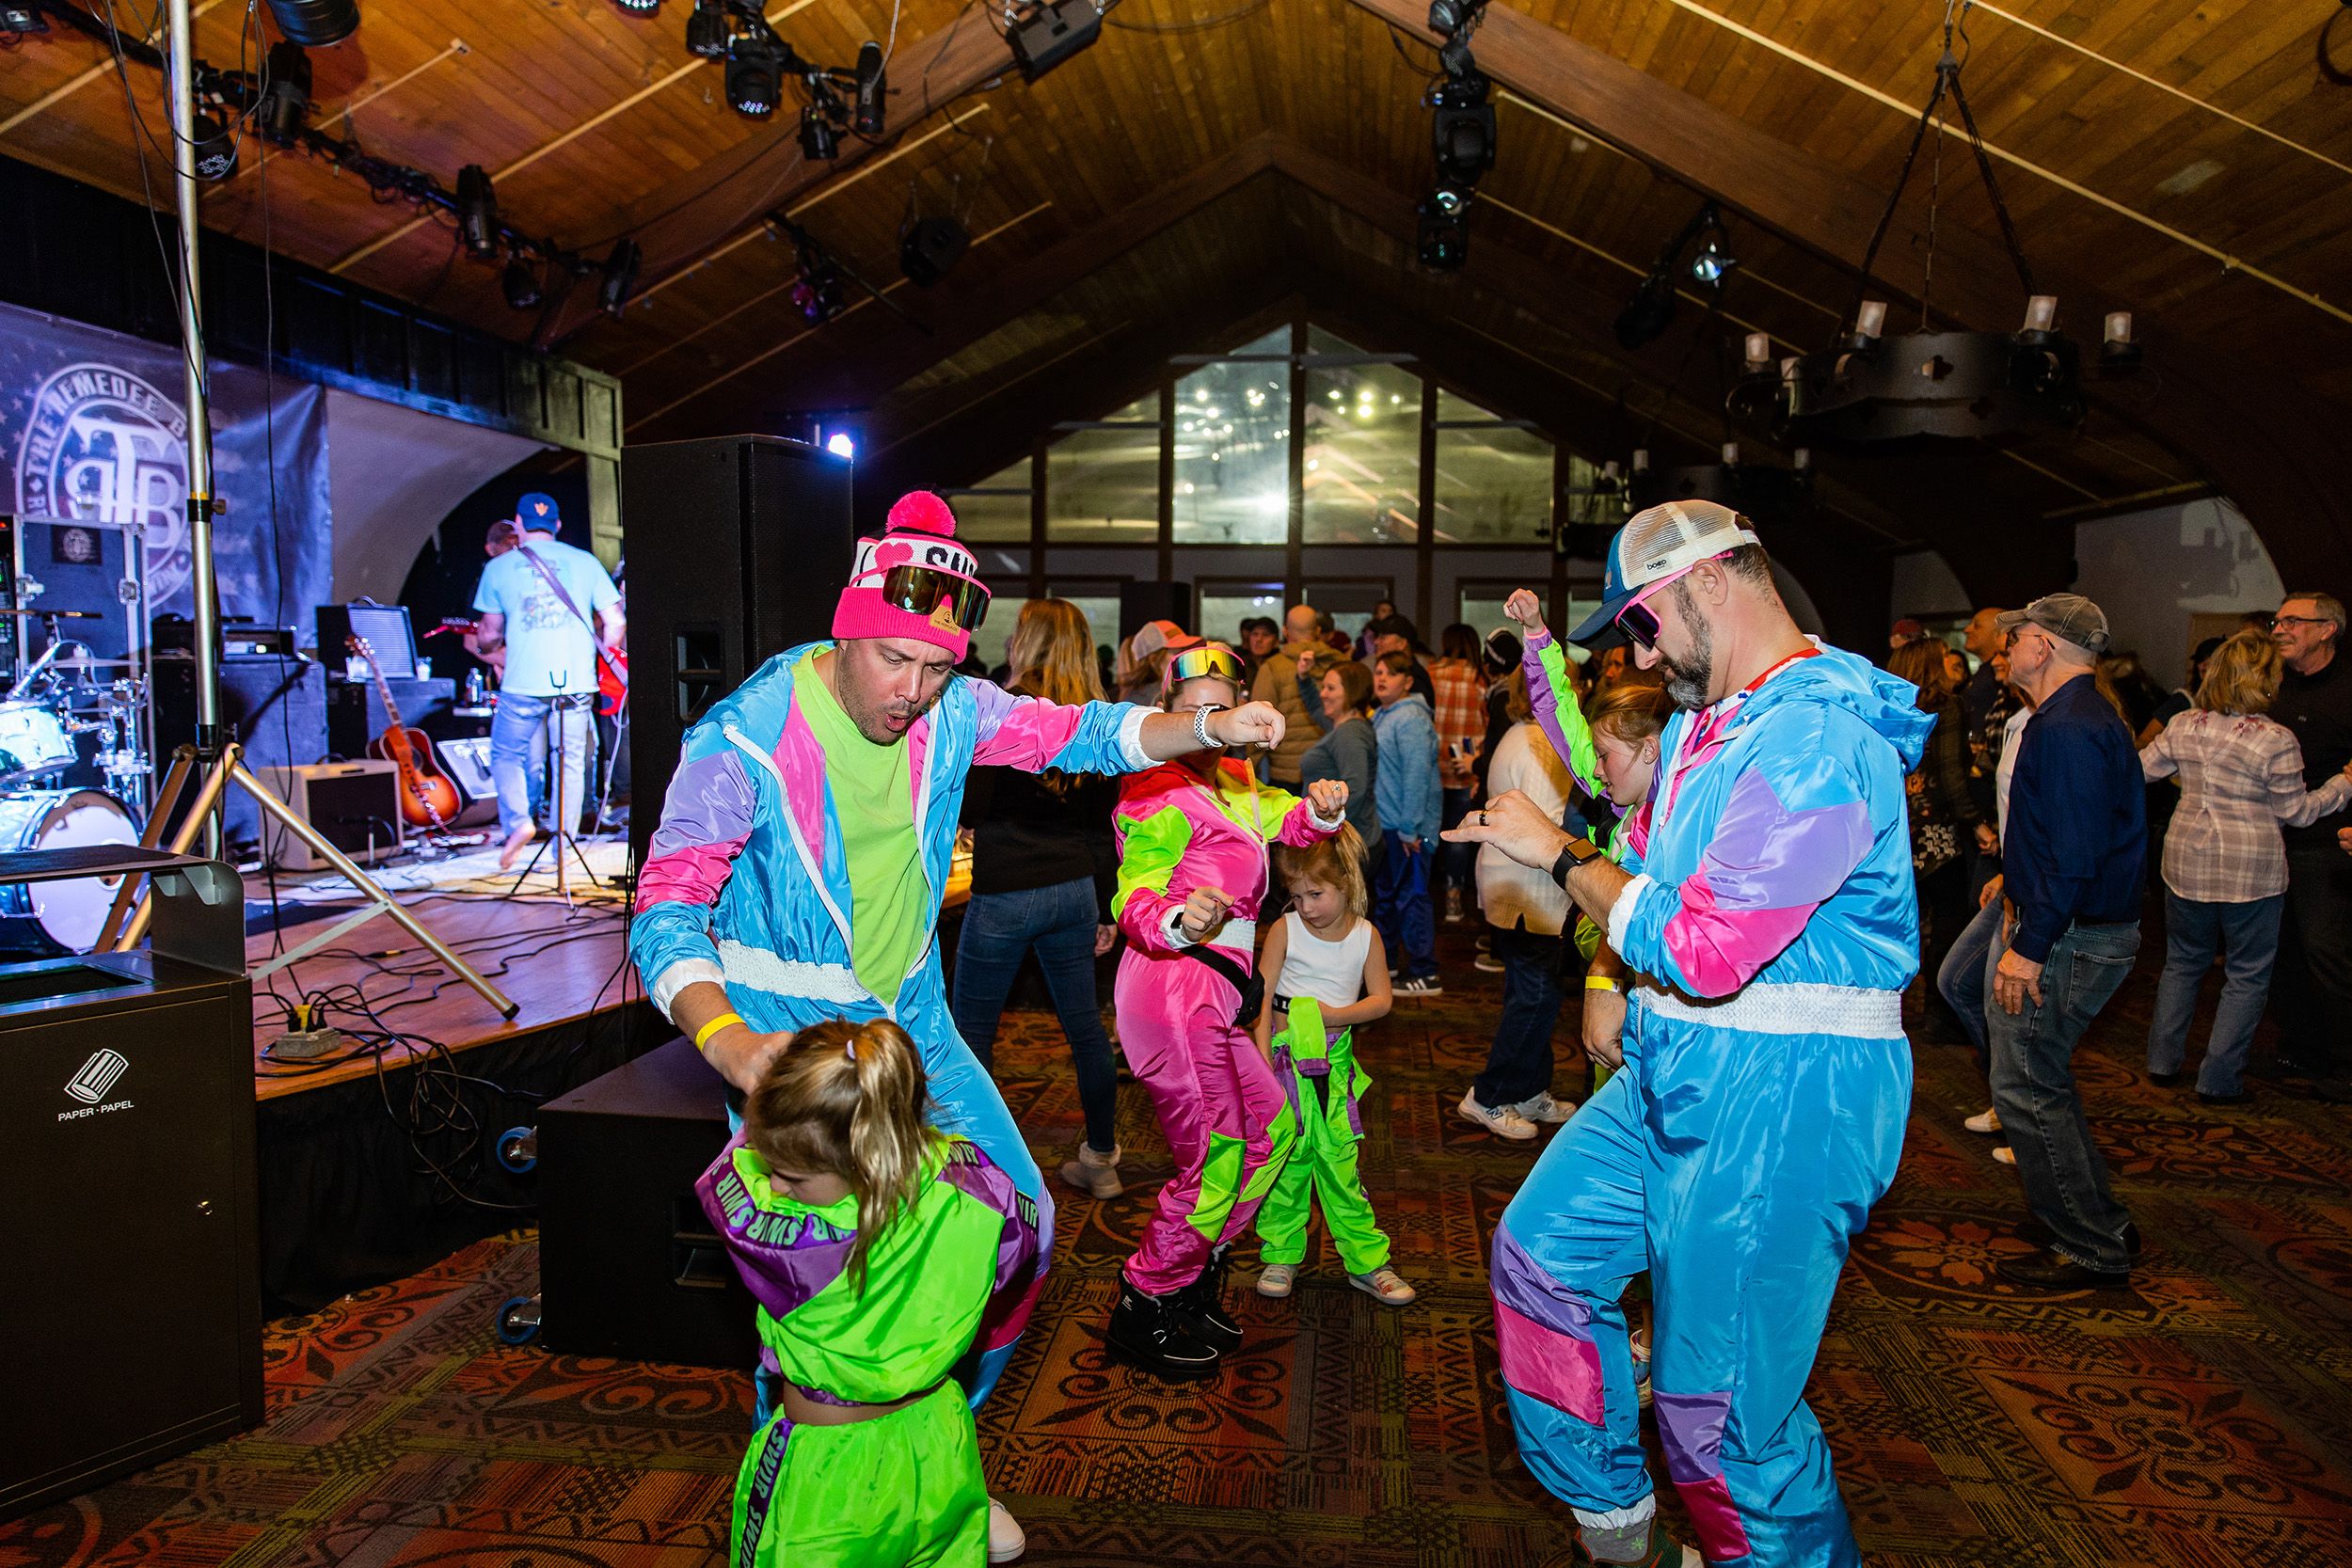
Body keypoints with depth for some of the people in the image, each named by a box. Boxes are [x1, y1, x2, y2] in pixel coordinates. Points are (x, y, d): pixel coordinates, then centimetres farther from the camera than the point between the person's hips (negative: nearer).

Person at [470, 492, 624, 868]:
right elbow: (615, 622, 4)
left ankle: (517, 820, -3)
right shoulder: (585, 562, 7)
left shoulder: (499, 567, 6)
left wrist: (483, 647, 30)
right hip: (576, 682, 1)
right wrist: (598, 661, 18)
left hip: (523, 683, -1)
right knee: (571, 763, 10)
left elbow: (490, 633, 8)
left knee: (507, 755, 18)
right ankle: (563, 848, 9)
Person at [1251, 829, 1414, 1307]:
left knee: (1339, 1159, 3)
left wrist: (1336, 1014, -13)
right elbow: (1263, 996, -6)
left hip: (1334, 1058, 1)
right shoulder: (1285, 930, -6)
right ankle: (1281, 1255, 19)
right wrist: (1262, 1058, -13)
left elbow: (1382, 999, 2)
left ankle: (1366, 1261, 15)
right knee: (1285, 1157, 4)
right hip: (1285, 1053, -1)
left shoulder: (1366, 935, -1)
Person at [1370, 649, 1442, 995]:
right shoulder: (1379, 716, 13)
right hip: (1385, 824, 10)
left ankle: (1424, 975, 4)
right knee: (1385, 894, 19)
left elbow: (1417, 775, -22)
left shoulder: (1410, 718, -16)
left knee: (1411, 897, -4)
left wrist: (1409, 829, -22)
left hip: (1407, 828, -10)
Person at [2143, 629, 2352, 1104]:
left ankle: (2163, 1062, 21)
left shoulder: (2184, 726, -2)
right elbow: (2296, 811, -4)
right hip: (2252, 869, -4)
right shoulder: (2276, 740, -13)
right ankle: (2219, 1080, 10)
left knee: (2183, 963, 19)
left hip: (2187, 862, 4)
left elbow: (2143, 769, 10)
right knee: (2247, 976, 9)